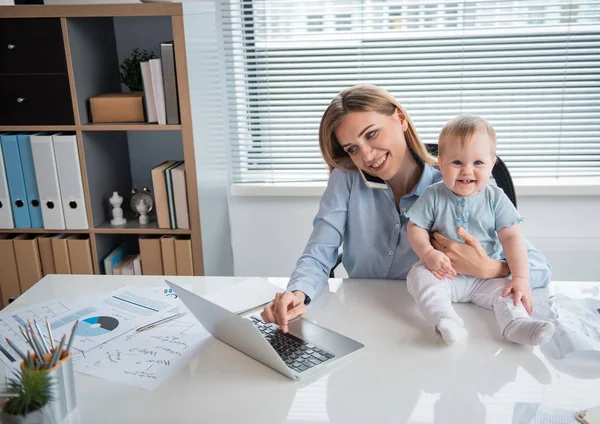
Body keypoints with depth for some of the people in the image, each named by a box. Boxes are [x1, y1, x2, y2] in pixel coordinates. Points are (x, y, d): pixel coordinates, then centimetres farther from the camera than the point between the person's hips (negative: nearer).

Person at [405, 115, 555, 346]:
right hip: (446, 273, -1)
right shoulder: (433, 196, -6)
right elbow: (415, 228, -3)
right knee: (419, 275, -27)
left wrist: (521, 278, -19)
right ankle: (446, 321, -45)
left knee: (508, 288, -21)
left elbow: (512, 238, -8)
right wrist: (428, 253, -23)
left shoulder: (496, 198, -5)